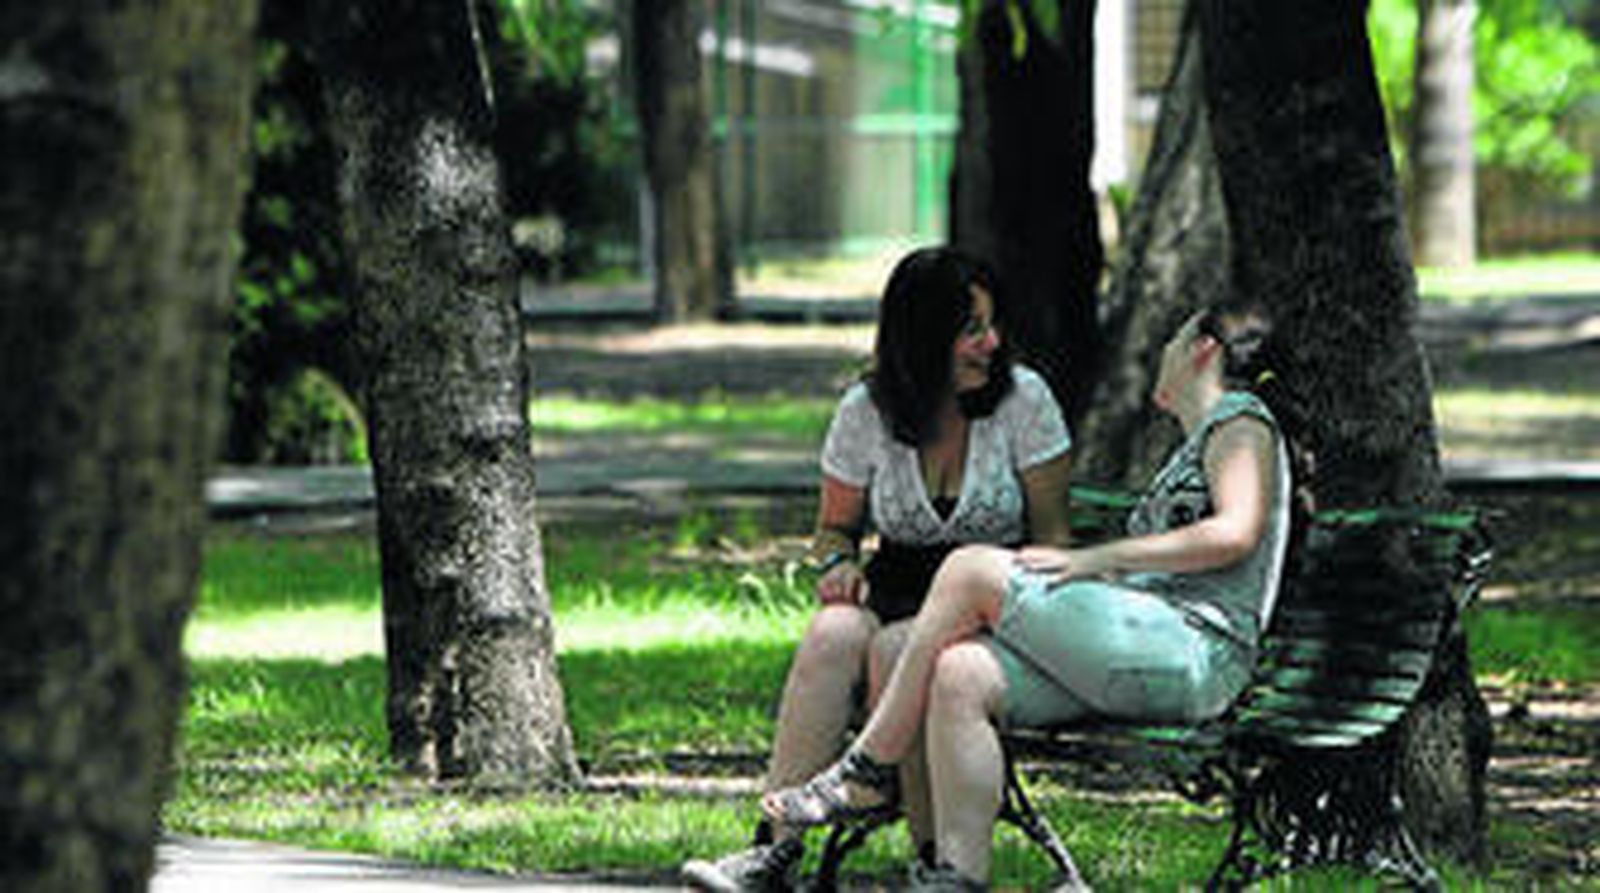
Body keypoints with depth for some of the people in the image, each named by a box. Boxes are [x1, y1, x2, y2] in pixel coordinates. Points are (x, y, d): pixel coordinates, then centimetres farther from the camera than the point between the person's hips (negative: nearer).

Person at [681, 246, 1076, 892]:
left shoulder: (1022, 399, -2)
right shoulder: (866, 412, 3)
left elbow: (1050, 537, 1)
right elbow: (835, 527, 17)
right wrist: (838, 564, -7)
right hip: (897, 589, 3)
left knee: (895, 650, -35)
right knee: (832, 634, -32)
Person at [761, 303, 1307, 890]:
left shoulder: (1240, 421, 4)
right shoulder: (1193, 449, 33)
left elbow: (1235, 534, -14)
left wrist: (1092, 560, -14)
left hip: (1192, 653, -8)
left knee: (972, 571, -15)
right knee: (959, 676, -15)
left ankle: (867, 772, -10)